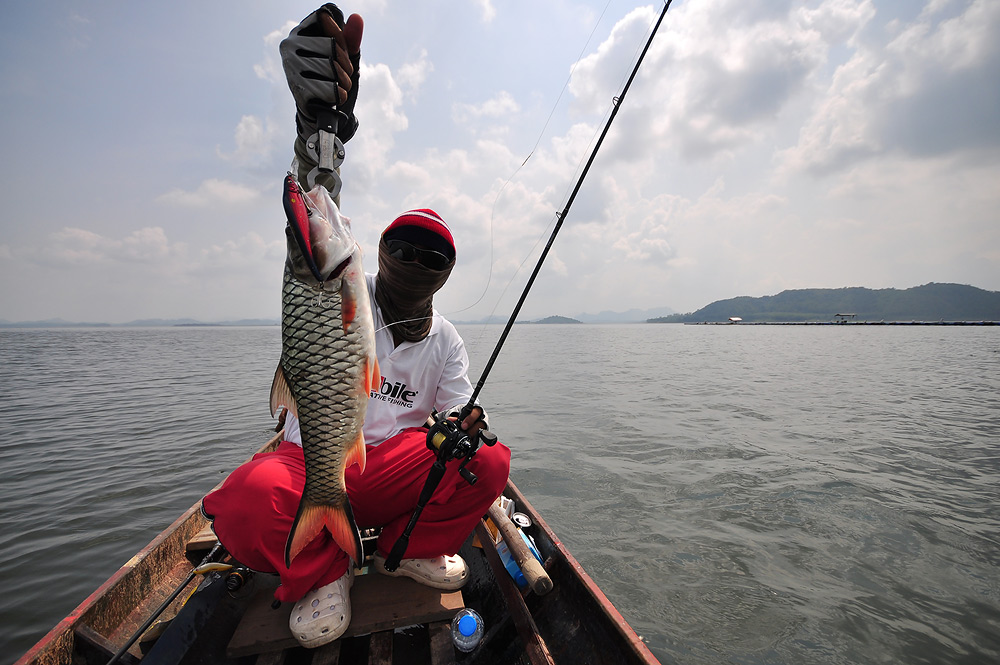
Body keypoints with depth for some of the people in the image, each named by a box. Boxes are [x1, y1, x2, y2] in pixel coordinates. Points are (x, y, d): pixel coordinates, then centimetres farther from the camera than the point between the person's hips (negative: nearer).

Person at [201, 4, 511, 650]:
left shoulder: (446, 341, 7)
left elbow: (457, 412, 1)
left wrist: (463, 428, -26)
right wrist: (319, 127, -41)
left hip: (395, 468, 3)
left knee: (490, 462, -21)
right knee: (244, 504, -33)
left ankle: (406, 549, 6)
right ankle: (323, 572, 1)